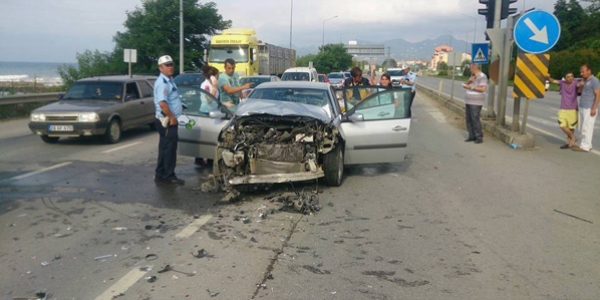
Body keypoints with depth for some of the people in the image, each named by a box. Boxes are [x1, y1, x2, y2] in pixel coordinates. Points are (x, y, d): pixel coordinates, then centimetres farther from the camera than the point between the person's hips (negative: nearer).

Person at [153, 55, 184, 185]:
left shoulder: (169, 80, 14)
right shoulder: (162, 82, -18)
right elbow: (162, 103, -30)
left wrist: (176, 113, 19)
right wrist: (172, 118, -24)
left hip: (170, 120, 10)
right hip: (167, 120, -10)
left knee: (165, 148, 14)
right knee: (169, 148, -5)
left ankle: (160, 174, 21)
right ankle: (168, 176, 2)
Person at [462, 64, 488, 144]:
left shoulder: (482, 77, -12)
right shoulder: (473, 76, 16)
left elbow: (483, 89, -21)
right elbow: (465, 85, 14)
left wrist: (471, 87, -19)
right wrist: (469, 81, -6)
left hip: (476, 102, -9)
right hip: (469, 101, 9)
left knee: (475, 119, -12)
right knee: (469, 119, 6)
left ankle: (479, 137, -7)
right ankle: (472, 136, 11)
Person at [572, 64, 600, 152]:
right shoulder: (585, 80, 15)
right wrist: (580, 84, 12)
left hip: (589, 109, -9)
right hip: (582, 108, 9)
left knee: (587, 128, -6)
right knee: (582, 128, 12)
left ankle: (585, 146, -2)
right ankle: (587, 145, 19)